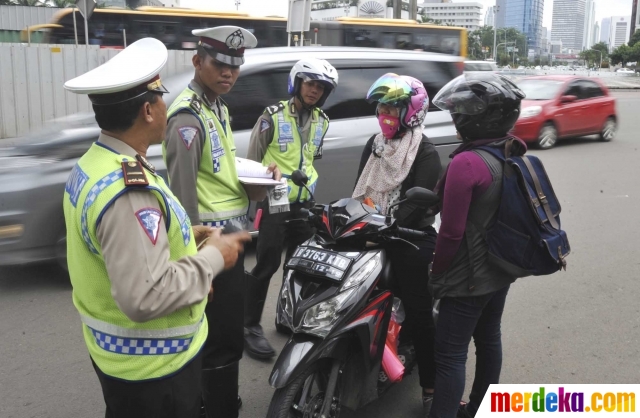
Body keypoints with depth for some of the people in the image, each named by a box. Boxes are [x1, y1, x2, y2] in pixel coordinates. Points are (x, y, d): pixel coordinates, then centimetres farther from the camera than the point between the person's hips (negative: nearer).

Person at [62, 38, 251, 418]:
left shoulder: (91, 164, 1)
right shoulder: (130, 193, -31)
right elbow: (145, 297, -34)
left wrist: (182, 236, 5)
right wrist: (212, 258, -22)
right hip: (152, 363, -9)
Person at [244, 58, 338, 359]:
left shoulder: (321, 121, 9)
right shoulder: (273, 116, -8)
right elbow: (252, 157, -5)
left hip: (304, 201, 6)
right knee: (267, 264, -6)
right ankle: (250, 326, 5)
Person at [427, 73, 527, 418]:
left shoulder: (467, 162, -24)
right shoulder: (514, 154, 2)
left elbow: (451, 231, -22)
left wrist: (437, 274, -8)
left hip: (469, 276, -9)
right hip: (501, 268, 9)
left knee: (450, 354, -1)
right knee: (488, 339, 21)